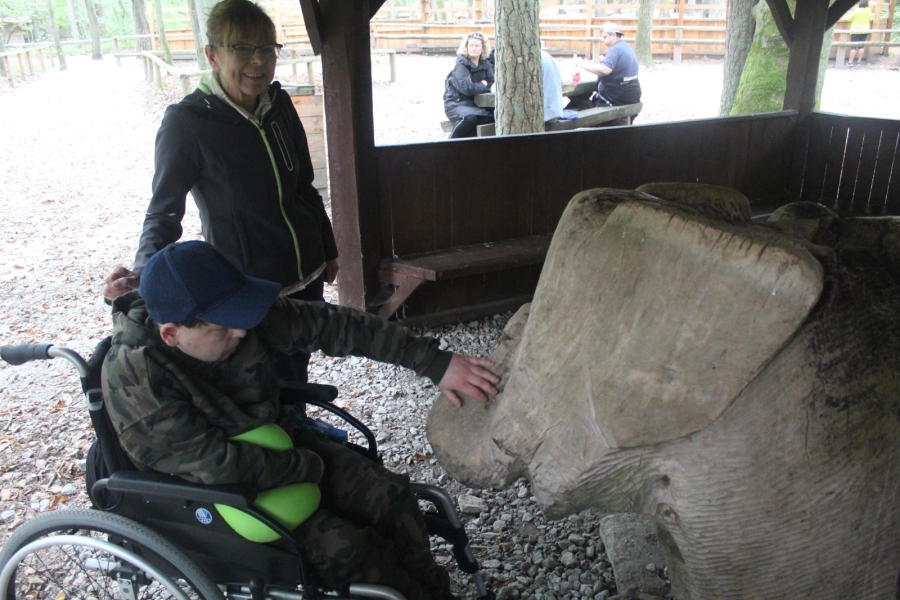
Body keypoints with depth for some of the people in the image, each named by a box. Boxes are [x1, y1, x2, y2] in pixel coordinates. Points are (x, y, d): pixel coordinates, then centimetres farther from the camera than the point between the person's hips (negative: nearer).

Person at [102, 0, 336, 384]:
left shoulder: (279, 104, -2)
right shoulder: (187, 121, -17)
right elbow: (164, 210, -13)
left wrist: (328, 248, 16)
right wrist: (144, 272, -31)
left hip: (307, 274, 5)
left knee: (297, 375, 20)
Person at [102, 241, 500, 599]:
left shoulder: (238, 316, -16)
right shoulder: (133, 378, -30)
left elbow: (332, 325, -17)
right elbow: (214, 463, -31)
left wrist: (435, 362, -21)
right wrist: (307, 467, -18)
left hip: (278, 445, 6)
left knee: (390, 495, -6)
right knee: (346, 548, -18)